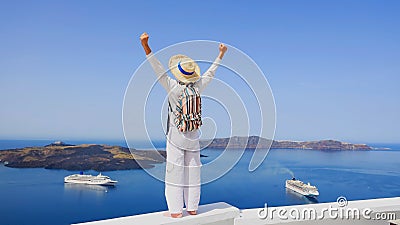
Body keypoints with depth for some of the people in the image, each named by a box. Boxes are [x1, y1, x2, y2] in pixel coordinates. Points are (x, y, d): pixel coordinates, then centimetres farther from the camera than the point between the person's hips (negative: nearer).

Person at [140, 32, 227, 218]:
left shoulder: (173, 87, -13)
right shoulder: (198, 87, -1)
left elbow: (158, 69, -17)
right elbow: (210, 73, 12)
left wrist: (146, 46, -20)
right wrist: (221, 54, 25)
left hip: (176, 137, -4)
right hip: (193, 138, 4)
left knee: (175, 171, 1)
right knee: (192, 172, 10)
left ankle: (176, 210, 5)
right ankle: (192, 208, 18)